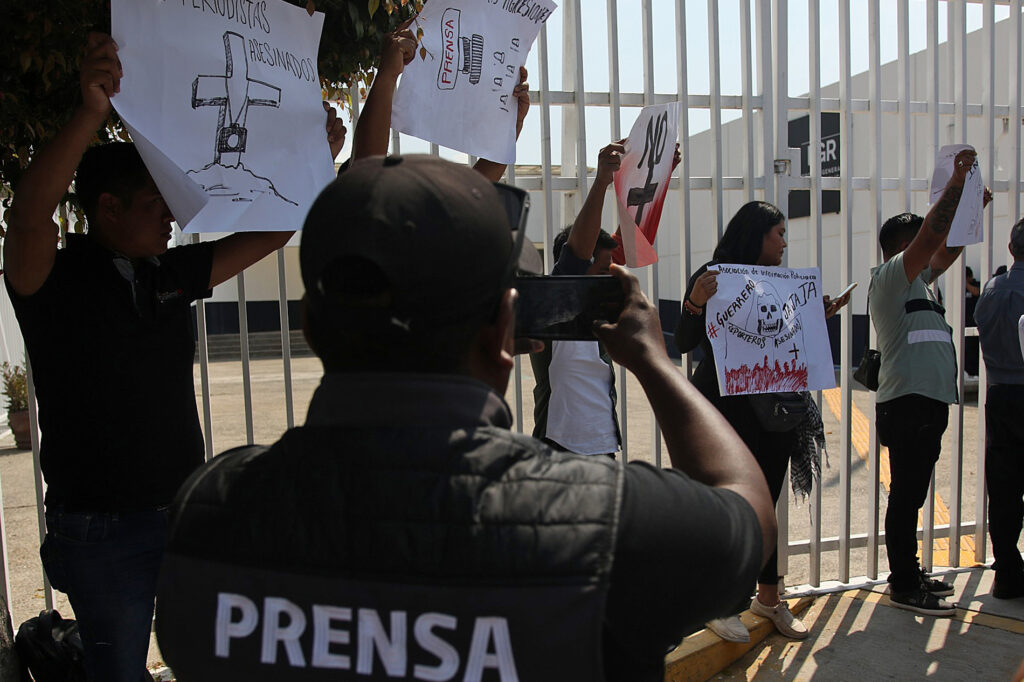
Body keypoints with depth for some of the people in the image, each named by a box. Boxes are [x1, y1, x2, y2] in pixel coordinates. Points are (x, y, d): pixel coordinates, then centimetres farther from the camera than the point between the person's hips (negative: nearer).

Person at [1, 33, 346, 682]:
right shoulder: (54, 280, -11)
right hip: (102, 531, -5)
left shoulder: (171, 276, 4)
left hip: (187, 512, 5)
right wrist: (91, 112, -45)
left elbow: (269, 233, 8)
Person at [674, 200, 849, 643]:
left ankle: (769, 597, 25)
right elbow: (685, 344, -14)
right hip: (724, 408, -6)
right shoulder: (712, 276, -7)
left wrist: (818, 319, 9)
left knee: (765, 503, 12)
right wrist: (695, 303, -30)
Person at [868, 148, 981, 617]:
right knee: (906, 495, -5)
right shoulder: (890, 276, -7)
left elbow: (946, 251, 32)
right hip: (908, 402, -10)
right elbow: (932, 236, -17)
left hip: (924, 402, 10)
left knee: (911, 494, 15)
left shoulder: (912, 280, 22)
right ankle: (904, 586, 2)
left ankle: (908, 574, 24)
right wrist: (956, 183, -11)